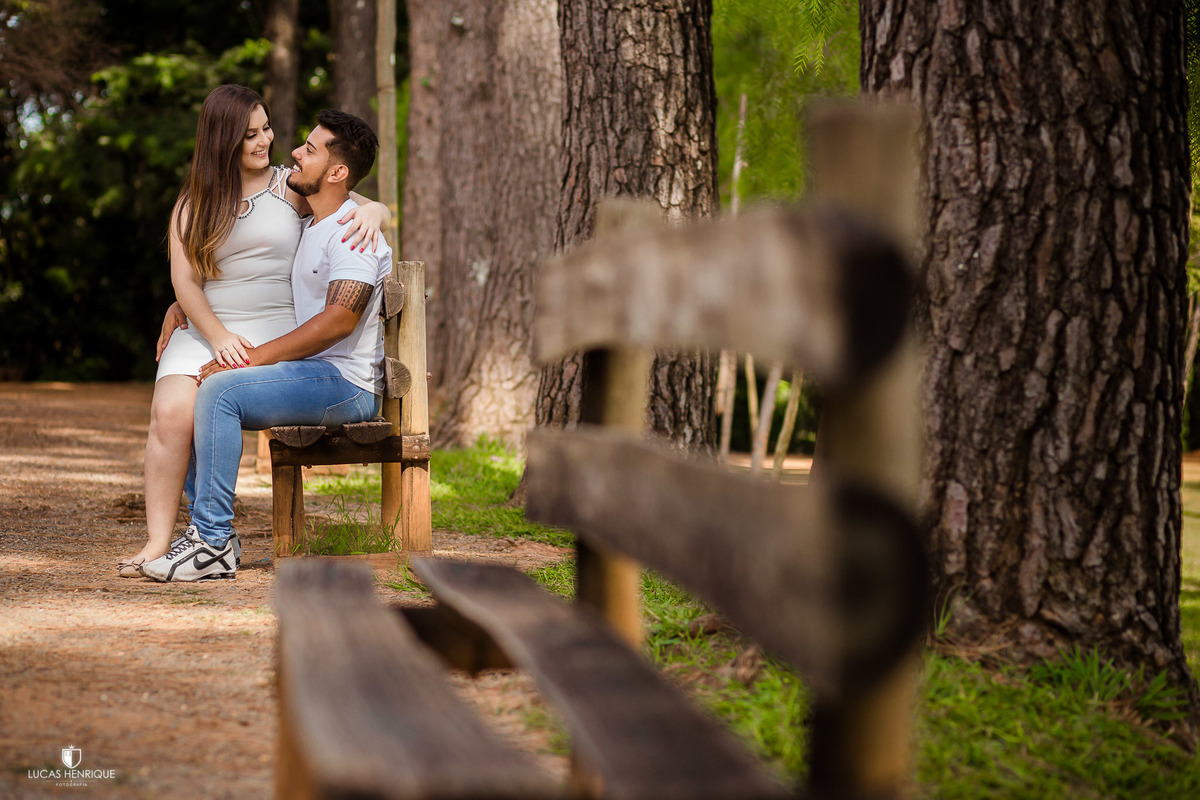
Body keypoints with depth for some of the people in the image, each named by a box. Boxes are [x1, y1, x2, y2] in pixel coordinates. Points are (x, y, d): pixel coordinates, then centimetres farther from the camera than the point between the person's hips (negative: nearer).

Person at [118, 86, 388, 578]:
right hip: (204, 329, 3)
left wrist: (372, 211, -17)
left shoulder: (292, 186, 8)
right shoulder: (193, 204, 13)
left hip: (276, 331, -2)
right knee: (169, 412, -25)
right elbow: (184, 280, 4)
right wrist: (218, 336, -13)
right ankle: (158, 541, -24)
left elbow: (377, 207, 9)